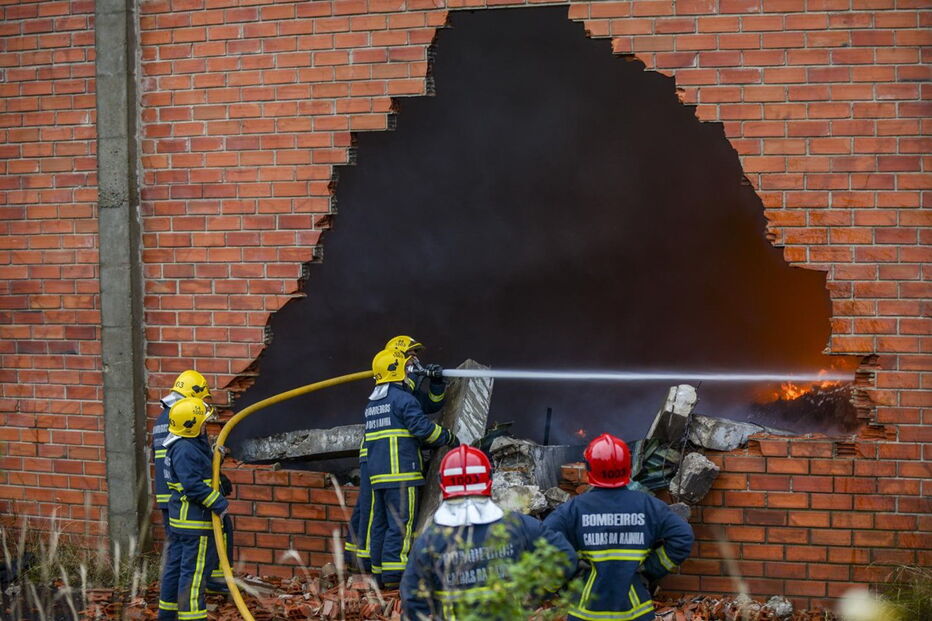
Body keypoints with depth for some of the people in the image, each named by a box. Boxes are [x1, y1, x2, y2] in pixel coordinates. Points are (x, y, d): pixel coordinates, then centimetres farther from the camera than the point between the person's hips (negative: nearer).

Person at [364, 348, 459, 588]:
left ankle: (380, 574, 12)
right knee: (401, 523, -8)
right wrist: (449, 438, 1)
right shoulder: (403, 398, -8)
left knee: (380, 523, 9)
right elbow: (424, 428, -14)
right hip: (400, 472, -9)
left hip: (377, 473, 9)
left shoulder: (372, 403, 20)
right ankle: (394, 575, -11)